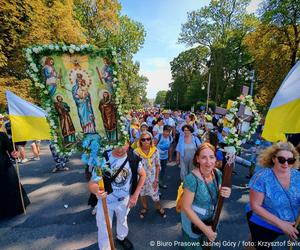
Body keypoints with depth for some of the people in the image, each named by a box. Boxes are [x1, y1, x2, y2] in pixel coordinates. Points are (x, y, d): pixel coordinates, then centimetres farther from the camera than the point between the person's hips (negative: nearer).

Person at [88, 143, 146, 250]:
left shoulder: (133, 158, -21)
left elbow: (142, 175, -5)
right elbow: (92, 183, -26)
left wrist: (135, 195, -9)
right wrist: (96, 190, -49)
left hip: (124, 199, 3)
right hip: (105, 200, -3)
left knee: (122, 220, 30)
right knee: (104, 228, 15)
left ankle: (121, 237, 62)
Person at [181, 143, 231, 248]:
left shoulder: (217, 173, -15)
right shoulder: (192, 179, -33)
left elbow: (217, 195, 1)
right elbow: (186, 207, -25)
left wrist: (224, 194, -21)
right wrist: (204, 228, -19)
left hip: (211, 219, 5)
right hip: (193, 222, -5)